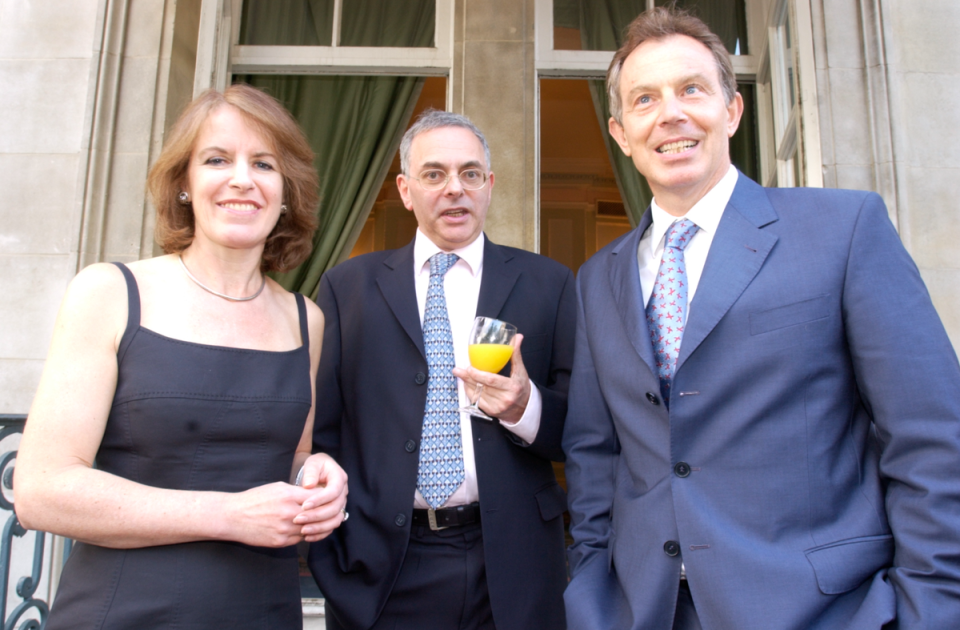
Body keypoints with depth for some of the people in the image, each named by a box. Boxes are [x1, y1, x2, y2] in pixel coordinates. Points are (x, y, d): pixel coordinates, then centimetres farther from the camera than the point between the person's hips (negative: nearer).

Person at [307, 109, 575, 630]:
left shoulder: (547, 284, 2)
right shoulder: (346, 287, 3)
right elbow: (319, 429, 2)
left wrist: (526, 406, -18)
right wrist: (333, 556, -6)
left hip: (509, 569, 1)